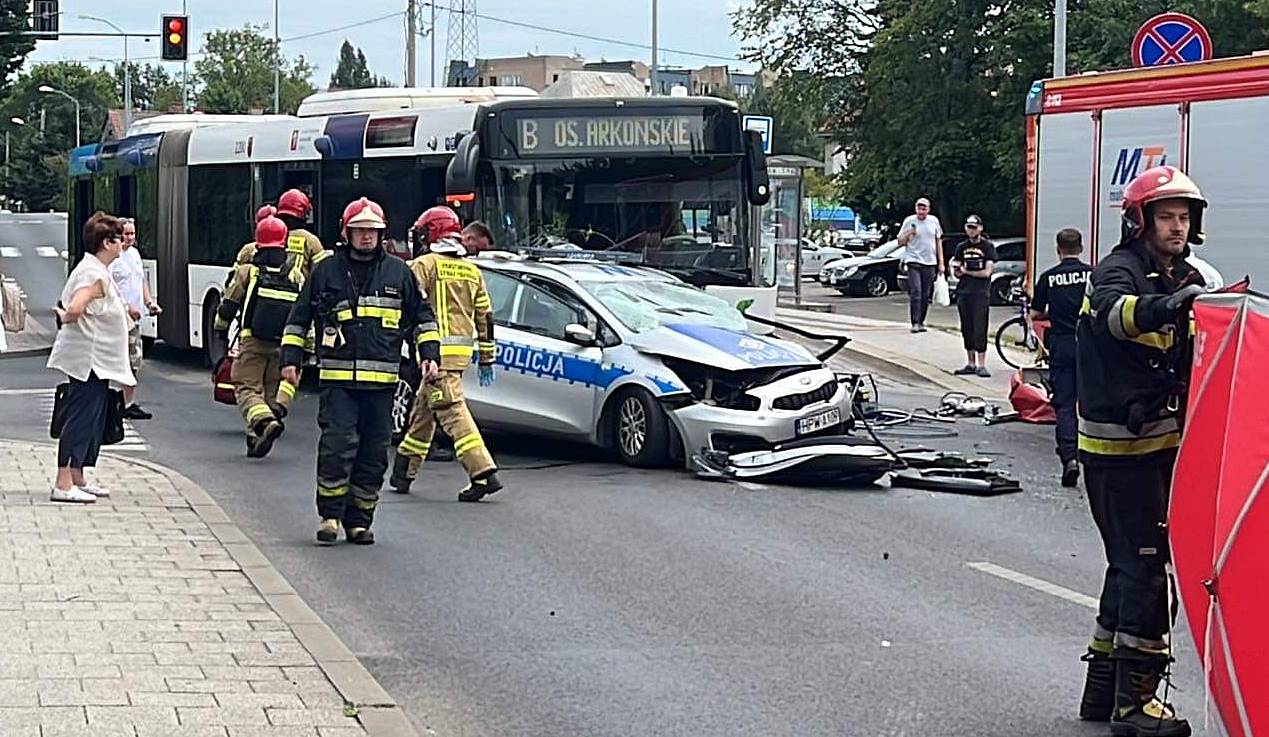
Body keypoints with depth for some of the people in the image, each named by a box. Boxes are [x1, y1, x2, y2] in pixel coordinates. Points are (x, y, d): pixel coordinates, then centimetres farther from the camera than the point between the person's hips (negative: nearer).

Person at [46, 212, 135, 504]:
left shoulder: (93, 270, 15)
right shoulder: (95, 275, -18)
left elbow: (71, 307, 21)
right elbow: (75, 309, -32)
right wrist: (64, 319, -10)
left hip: (95, 361, 11)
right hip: (88, 359, -11)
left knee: (92, 420, 16)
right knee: (80, 419, -11)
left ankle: (77, 479, 22)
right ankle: (63, 484, -12)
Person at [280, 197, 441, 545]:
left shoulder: (398, 272, 11)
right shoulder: (325, 271, 8)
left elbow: (421, 315, 18)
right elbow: (299, 317, 14)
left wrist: (429, 354, 8)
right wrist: (291, 358, 7)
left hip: (382, 379, 2)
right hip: (337, 378, -2)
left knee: (374, 452, 3)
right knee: (338, 444, -14)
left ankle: (359, 520, 12)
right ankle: (330, 516, -5)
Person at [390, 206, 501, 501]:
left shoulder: (424, 265, -6)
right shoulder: (472, 271, 16)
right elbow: (485, 316, 17)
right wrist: (487, 358, 22)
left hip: (436, 350, -8)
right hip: (463, 350, 8)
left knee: (453, 412, -12)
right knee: (423, 411, 17)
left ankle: (484, 473, -22)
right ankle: (403, 475, 26)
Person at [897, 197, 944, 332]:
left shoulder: (934, 221, 8)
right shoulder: (909, 221, 0)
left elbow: (938, 241, 16)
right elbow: (900, 241, 5)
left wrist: (941, 262, 12)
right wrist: (909, 234, -17)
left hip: (930, 262, 3)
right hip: (913, 261, -3)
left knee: (926, 295, 5)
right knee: (915, 292, -14)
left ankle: (921, 322, 15)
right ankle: (915, 323, -15)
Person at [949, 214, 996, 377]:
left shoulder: (988, 246, 0)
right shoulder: (961, 247, 15)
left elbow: (986, 272, -7)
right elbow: (956, 272, 14)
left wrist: (966, 271, -3)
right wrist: (957, 269, -9)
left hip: (981, 294, -5)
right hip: (963, 293, 5)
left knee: (980, 330, -8)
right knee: (967, 330, 8)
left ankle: (981, 365, -7)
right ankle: (970, 363, 14)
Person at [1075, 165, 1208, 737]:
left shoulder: (1185, 278, 14)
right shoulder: (1119, 270, -12)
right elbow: (1117, 311, -36)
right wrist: (1163, 306, -56)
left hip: (1159, 438, 9)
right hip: (1118, 445, -9)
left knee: (1132, 563, 14)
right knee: (1147, 564, -11)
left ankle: (1103, 689, 24)